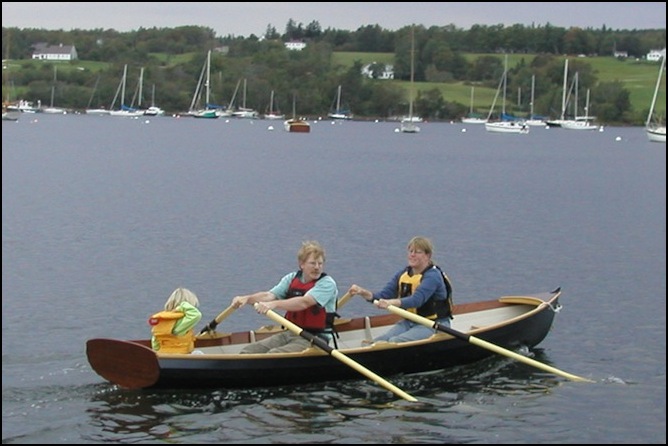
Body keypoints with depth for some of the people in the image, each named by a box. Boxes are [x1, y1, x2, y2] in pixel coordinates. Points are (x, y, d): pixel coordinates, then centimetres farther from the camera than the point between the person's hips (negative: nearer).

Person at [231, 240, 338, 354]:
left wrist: (274, 304, -39)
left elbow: (304, 303, -26)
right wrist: (247, 298, -24)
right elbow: (269, 295, -3)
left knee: (273, 354, -31)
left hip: (314, 339, -7)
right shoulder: (292, 278, 10)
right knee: (248, 351, -9)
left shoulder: (327, 283, -10)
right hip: (289, 333, 7)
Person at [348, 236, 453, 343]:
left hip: (434, 324, -7)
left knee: (395, 342, -31)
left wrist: (390, 302, -48)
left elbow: (417, 300, -31)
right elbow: (383, 296, 1)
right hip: (409, 322, 7)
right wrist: (363, 292, -20)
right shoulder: (402, 274, 9)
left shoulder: (433, 276, -14)